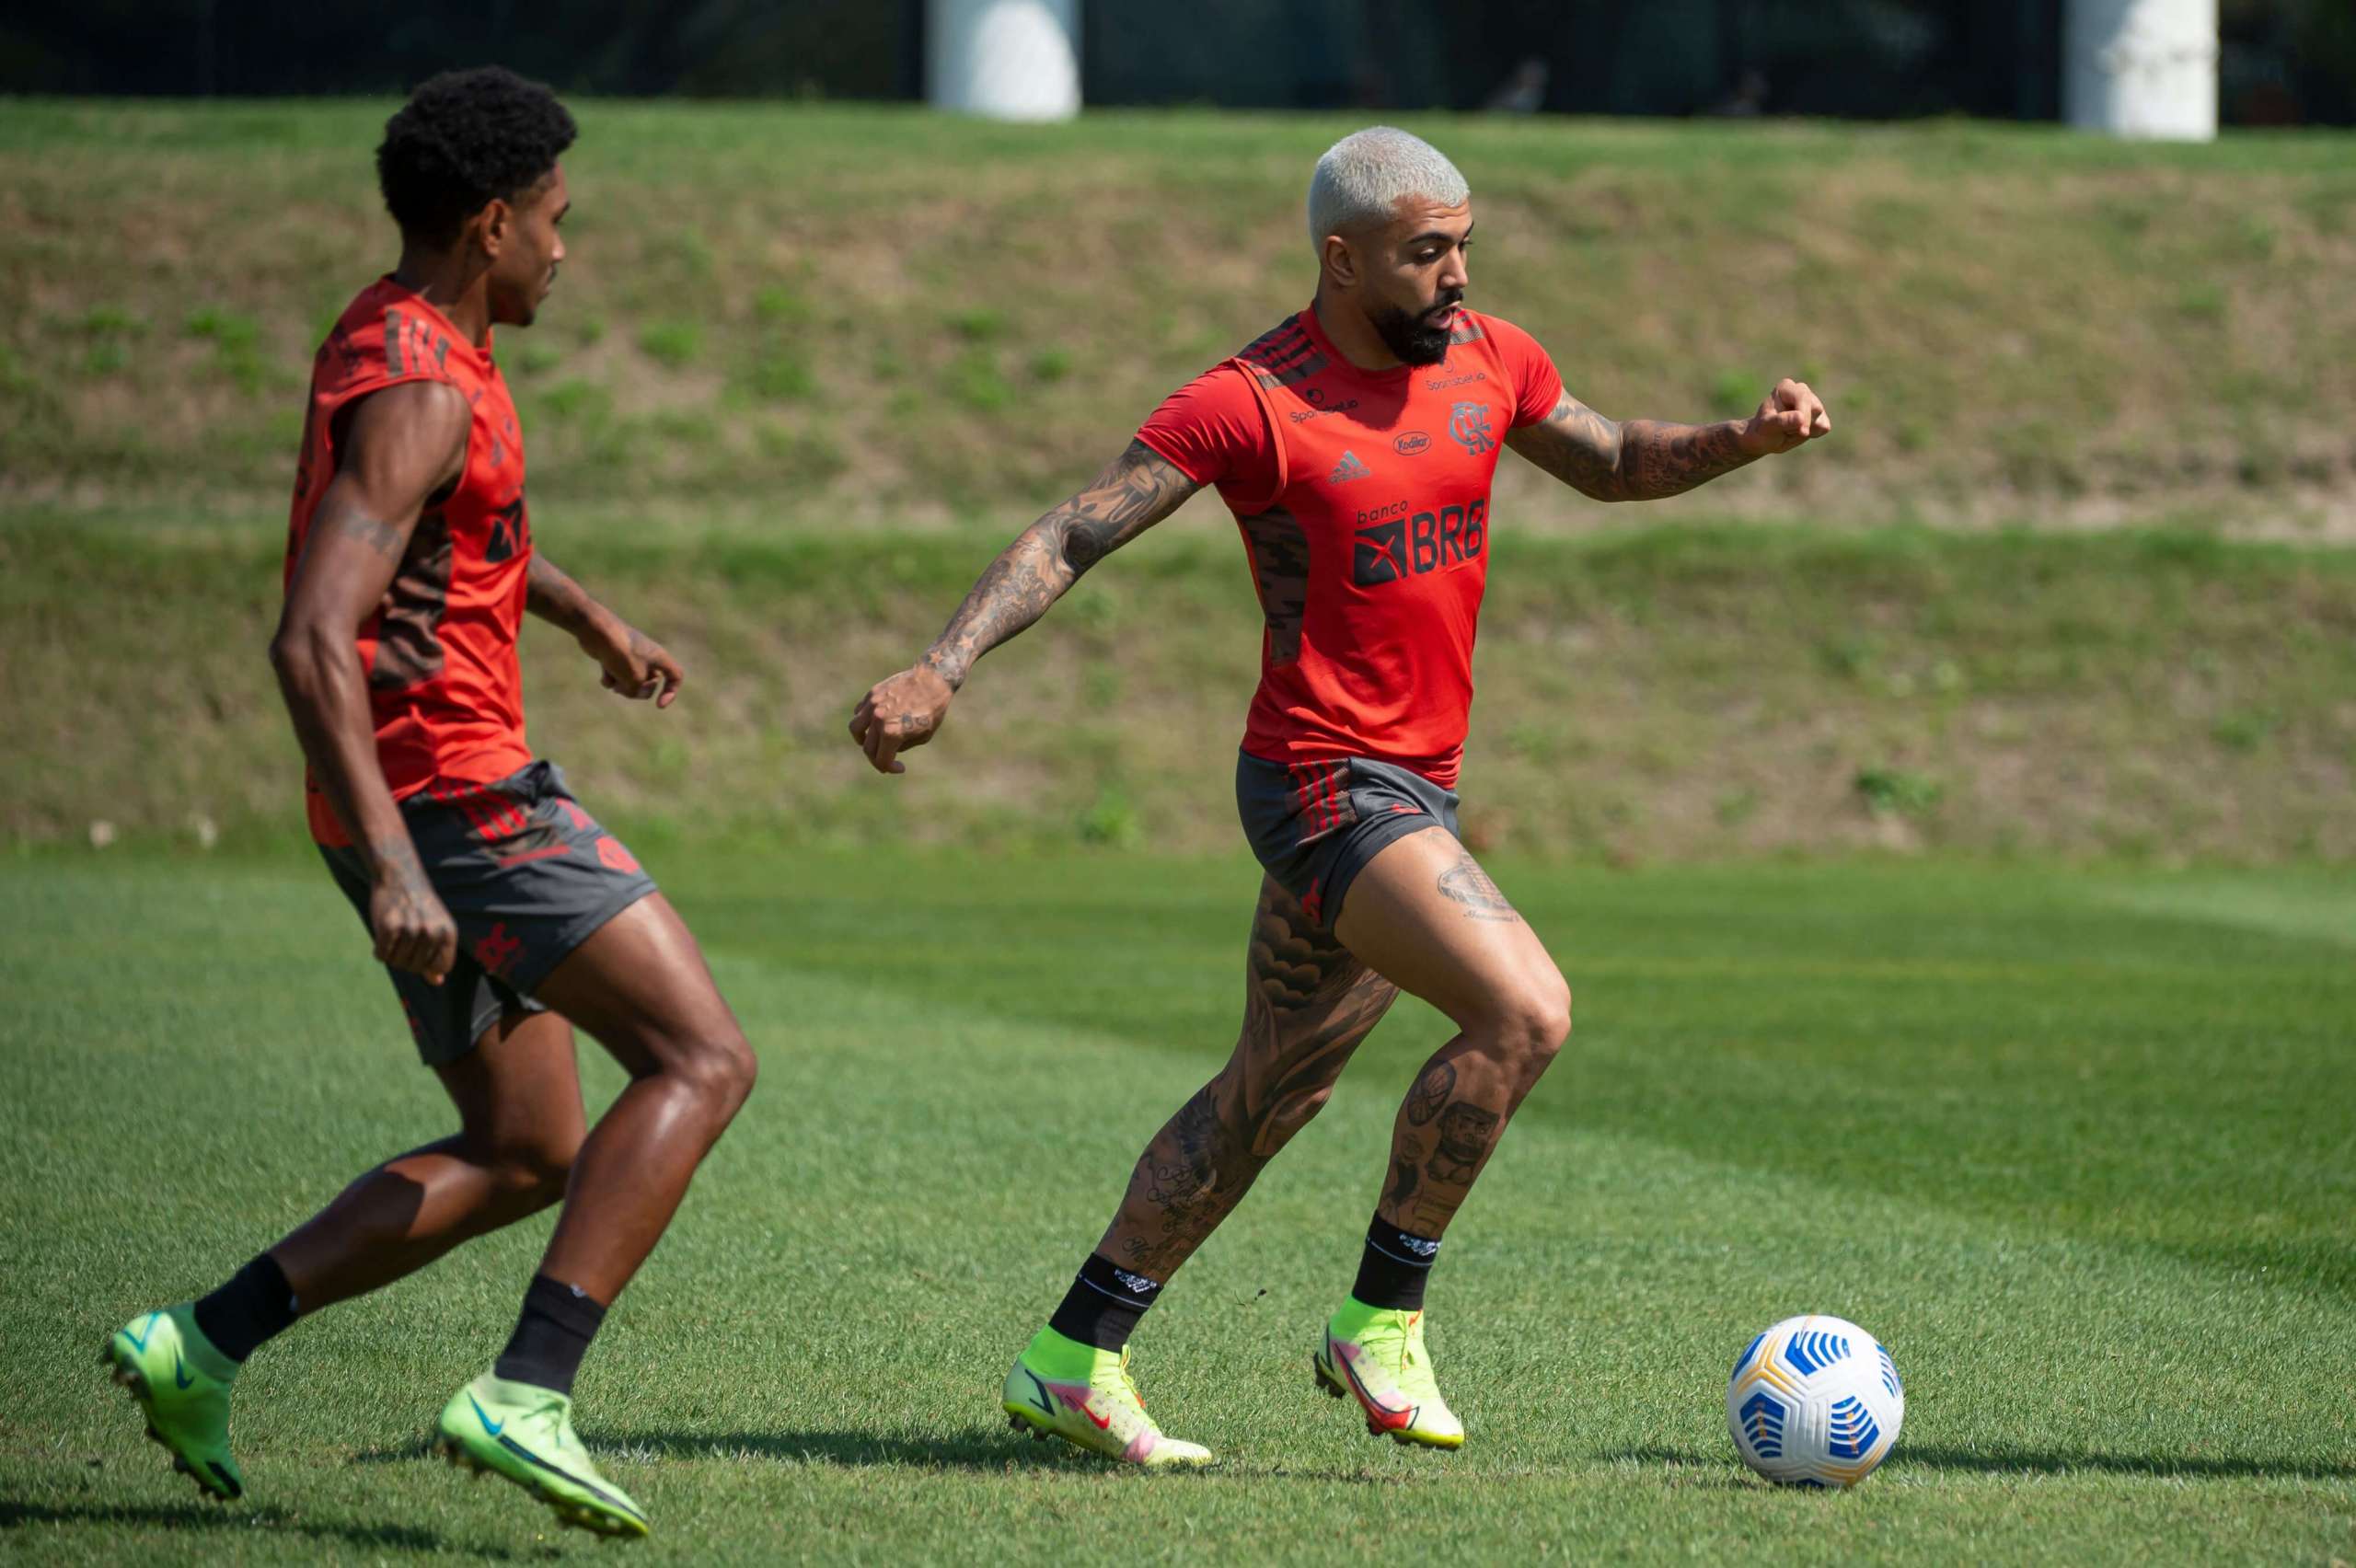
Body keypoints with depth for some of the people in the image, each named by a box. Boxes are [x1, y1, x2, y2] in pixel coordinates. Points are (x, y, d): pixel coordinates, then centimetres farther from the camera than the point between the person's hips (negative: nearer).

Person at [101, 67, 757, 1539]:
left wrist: (589, 614, 44)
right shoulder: (416, 395, -18)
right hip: (454, 793, -10)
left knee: (525, 1158, 15)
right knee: (703, 1059, -13)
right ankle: (526, 1396, -23)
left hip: (425, 809, 10)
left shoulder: (410, 334, 14)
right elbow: (310, 640, -28)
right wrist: (392, 864, -35)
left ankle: (203, 1344, 9)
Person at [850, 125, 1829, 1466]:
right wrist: (943, 671, -24)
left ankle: (1073, 1361, 22)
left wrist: (1744, 442, 6)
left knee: (1274, 1093, 14)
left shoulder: (1488, 359, 7)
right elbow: (1070, 536, -13)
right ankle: (1383, 1320, -10)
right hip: (1327, 784, -8)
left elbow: (1612, 463, 24)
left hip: (1418, 788, 8)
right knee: (1526, 1011, -22)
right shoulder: (1256, 403, -13)